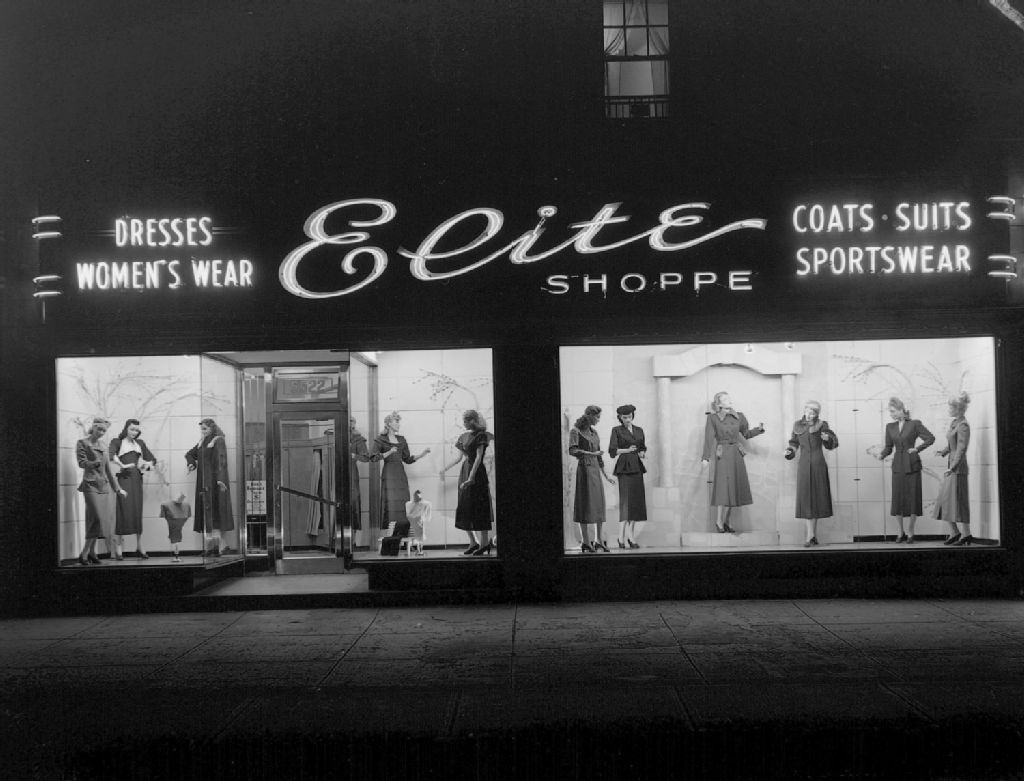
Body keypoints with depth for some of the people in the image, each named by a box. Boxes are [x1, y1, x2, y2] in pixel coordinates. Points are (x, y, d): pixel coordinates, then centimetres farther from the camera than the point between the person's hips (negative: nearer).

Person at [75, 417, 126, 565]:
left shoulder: (102, 447, 18)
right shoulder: (82, 443, 1)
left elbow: (108, 469, 22)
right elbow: (82, 462, -9)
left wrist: (117, 488, 22)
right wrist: (96, 463, -24)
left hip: (103, 486, 6)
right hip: (90, 485, -6)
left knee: (96, 521, 5)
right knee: (96, 519, -15)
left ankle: (91, 552, 10)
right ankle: (84, 554, -12)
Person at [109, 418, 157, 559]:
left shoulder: (140, 443, 17)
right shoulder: (117, 442, 2)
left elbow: (152, 459, 23)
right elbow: (111, 455, -18)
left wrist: (148, 464, 2)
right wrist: (122, 465, -28)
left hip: (137, 479, 5)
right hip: (124, 478, -5)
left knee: (137, 511, 5)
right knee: (123, 511, -9)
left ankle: (139, 545, 10)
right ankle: (119, 546, -6)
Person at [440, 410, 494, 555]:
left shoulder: (481, 435, -9)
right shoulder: (464, 436, 12)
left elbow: (479, 457, -17)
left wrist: (471, 477, -24)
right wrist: (445, 469, 14)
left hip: (477, 472, -7)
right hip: (464, 472, 7)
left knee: (479, 508, -5)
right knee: (464, 508, 7)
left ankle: (485, 544, 0)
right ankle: (473, 542, 16)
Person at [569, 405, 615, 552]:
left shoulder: (594, 433, 16)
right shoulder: (575, 431, -4)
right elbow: (572, 451, -17)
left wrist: (606, 475, 22)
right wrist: (590, 454, -24)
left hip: (596, 470, 7)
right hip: (584, 469, -7)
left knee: (599, 504, 5)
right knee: (585, 505, -5)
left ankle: (599, 540, 9)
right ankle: (586, 543, -2)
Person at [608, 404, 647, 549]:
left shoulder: (639, 430, 15)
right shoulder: (617, 430, 1)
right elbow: (612, 451, -6)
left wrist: (643, 453, 1)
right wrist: (626, 450, -20)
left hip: (637, 468, 6)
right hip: (624, 468, -6)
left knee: (637, 502, 2)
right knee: (626, 501, -13)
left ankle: (623, 537, 8)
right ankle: (630, 537, -14)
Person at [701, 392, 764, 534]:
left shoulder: (738, 417, 11)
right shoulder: (713, 418, -3)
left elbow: (746, 434, 20)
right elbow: (709, 439, -7)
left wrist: (759, 429, 4)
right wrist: (705, 458, -13)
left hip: (737, 455, 5)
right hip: (723, 455, -5)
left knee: (734, 488, 4)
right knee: (724, 486, -9)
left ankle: (726, 522, 11)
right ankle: (719, 520, 1)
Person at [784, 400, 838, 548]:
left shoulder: (821, 425, 0)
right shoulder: (798, 426, 7)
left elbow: (833, 442, 5)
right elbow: (794, 443, 11)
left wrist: (827, 438, -15)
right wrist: (789, 452, -8)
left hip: (818, 465, -1)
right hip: (803, 465, 1)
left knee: (817, 497, 1)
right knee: (805, 498, -6)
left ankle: (812, 535, 9)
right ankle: (811, 535, -6)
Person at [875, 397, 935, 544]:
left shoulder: (915, 424, -3)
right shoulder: (890, 427, 9)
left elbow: (930, 438, -2)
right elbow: (889, 447, 9)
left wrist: (917, 449, -8)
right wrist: (882, 454, -10)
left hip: (912, 465, -3)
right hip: (898, 466, 3)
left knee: (913, 498, 0)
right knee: (897, 499, 1)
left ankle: (910, 533, 10)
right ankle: (900, 532, 14)